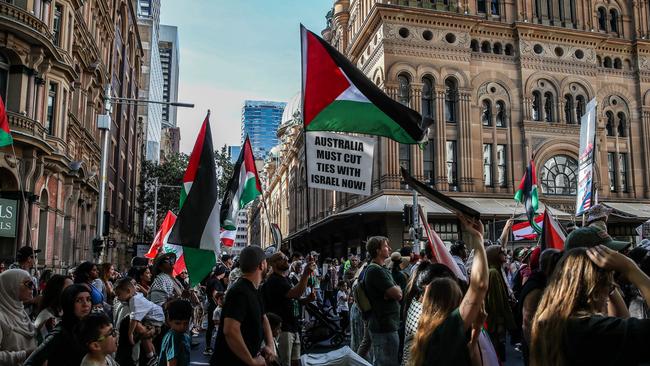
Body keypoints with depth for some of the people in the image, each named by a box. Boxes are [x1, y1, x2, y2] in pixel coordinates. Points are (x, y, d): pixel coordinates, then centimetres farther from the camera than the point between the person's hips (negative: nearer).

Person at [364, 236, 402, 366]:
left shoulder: (379, 269, 16)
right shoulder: (376, 270, -18)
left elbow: (396, 295, 14)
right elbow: (398, 294, -21)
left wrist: (393, 291, -8)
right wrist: (397, 288, 0)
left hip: (381, 325, 11)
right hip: (385, 327, -11)